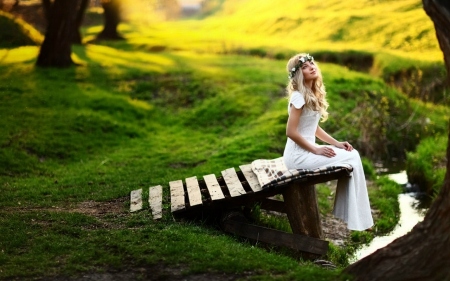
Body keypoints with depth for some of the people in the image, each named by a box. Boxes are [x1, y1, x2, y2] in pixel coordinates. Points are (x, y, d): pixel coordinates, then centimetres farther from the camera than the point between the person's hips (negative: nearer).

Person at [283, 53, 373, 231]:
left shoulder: (313, 94, 11)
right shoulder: (299, 97, -16)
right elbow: (291, 132, -20)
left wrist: (336, 143, 4)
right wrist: (316, 150, -16)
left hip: (308, 151, 8)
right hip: (298, 155, -8)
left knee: (353, 154, -2)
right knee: (351, 159, -10)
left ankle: (352, 214, 0)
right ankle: (357, 220, -1)